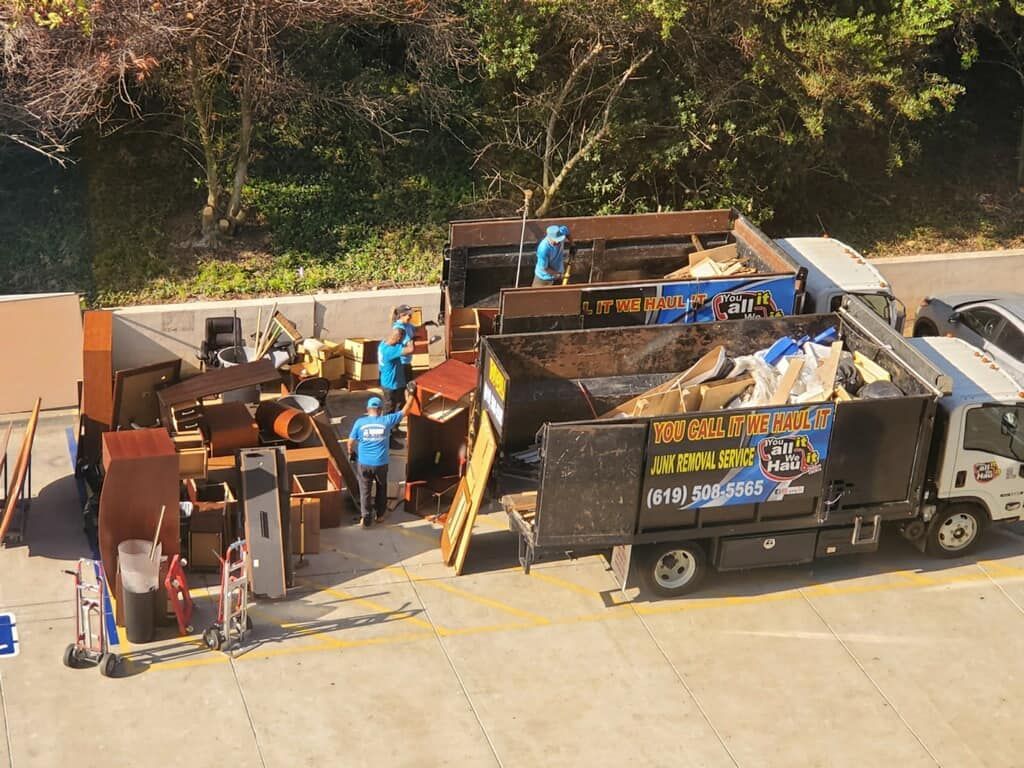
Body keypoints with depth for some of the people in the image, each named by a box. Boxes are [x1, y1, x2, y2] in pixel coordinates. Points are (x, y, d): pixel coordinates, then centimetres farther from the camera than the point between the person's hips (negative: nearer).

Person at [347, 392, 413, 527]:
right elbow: (404, 411, 2)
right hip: (381, 464, 0)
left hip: (363, 463, 0)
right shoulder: (386, 421, -10)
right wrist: (409, 398, 18)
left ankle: (365, 517, 7)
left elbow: (351, 442, -4)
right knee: (381, 488, 22)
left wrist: (351, 452, 17)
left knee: (365, 490, 11)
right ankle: (379, 514, 32)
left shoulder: (360, 422, -10)